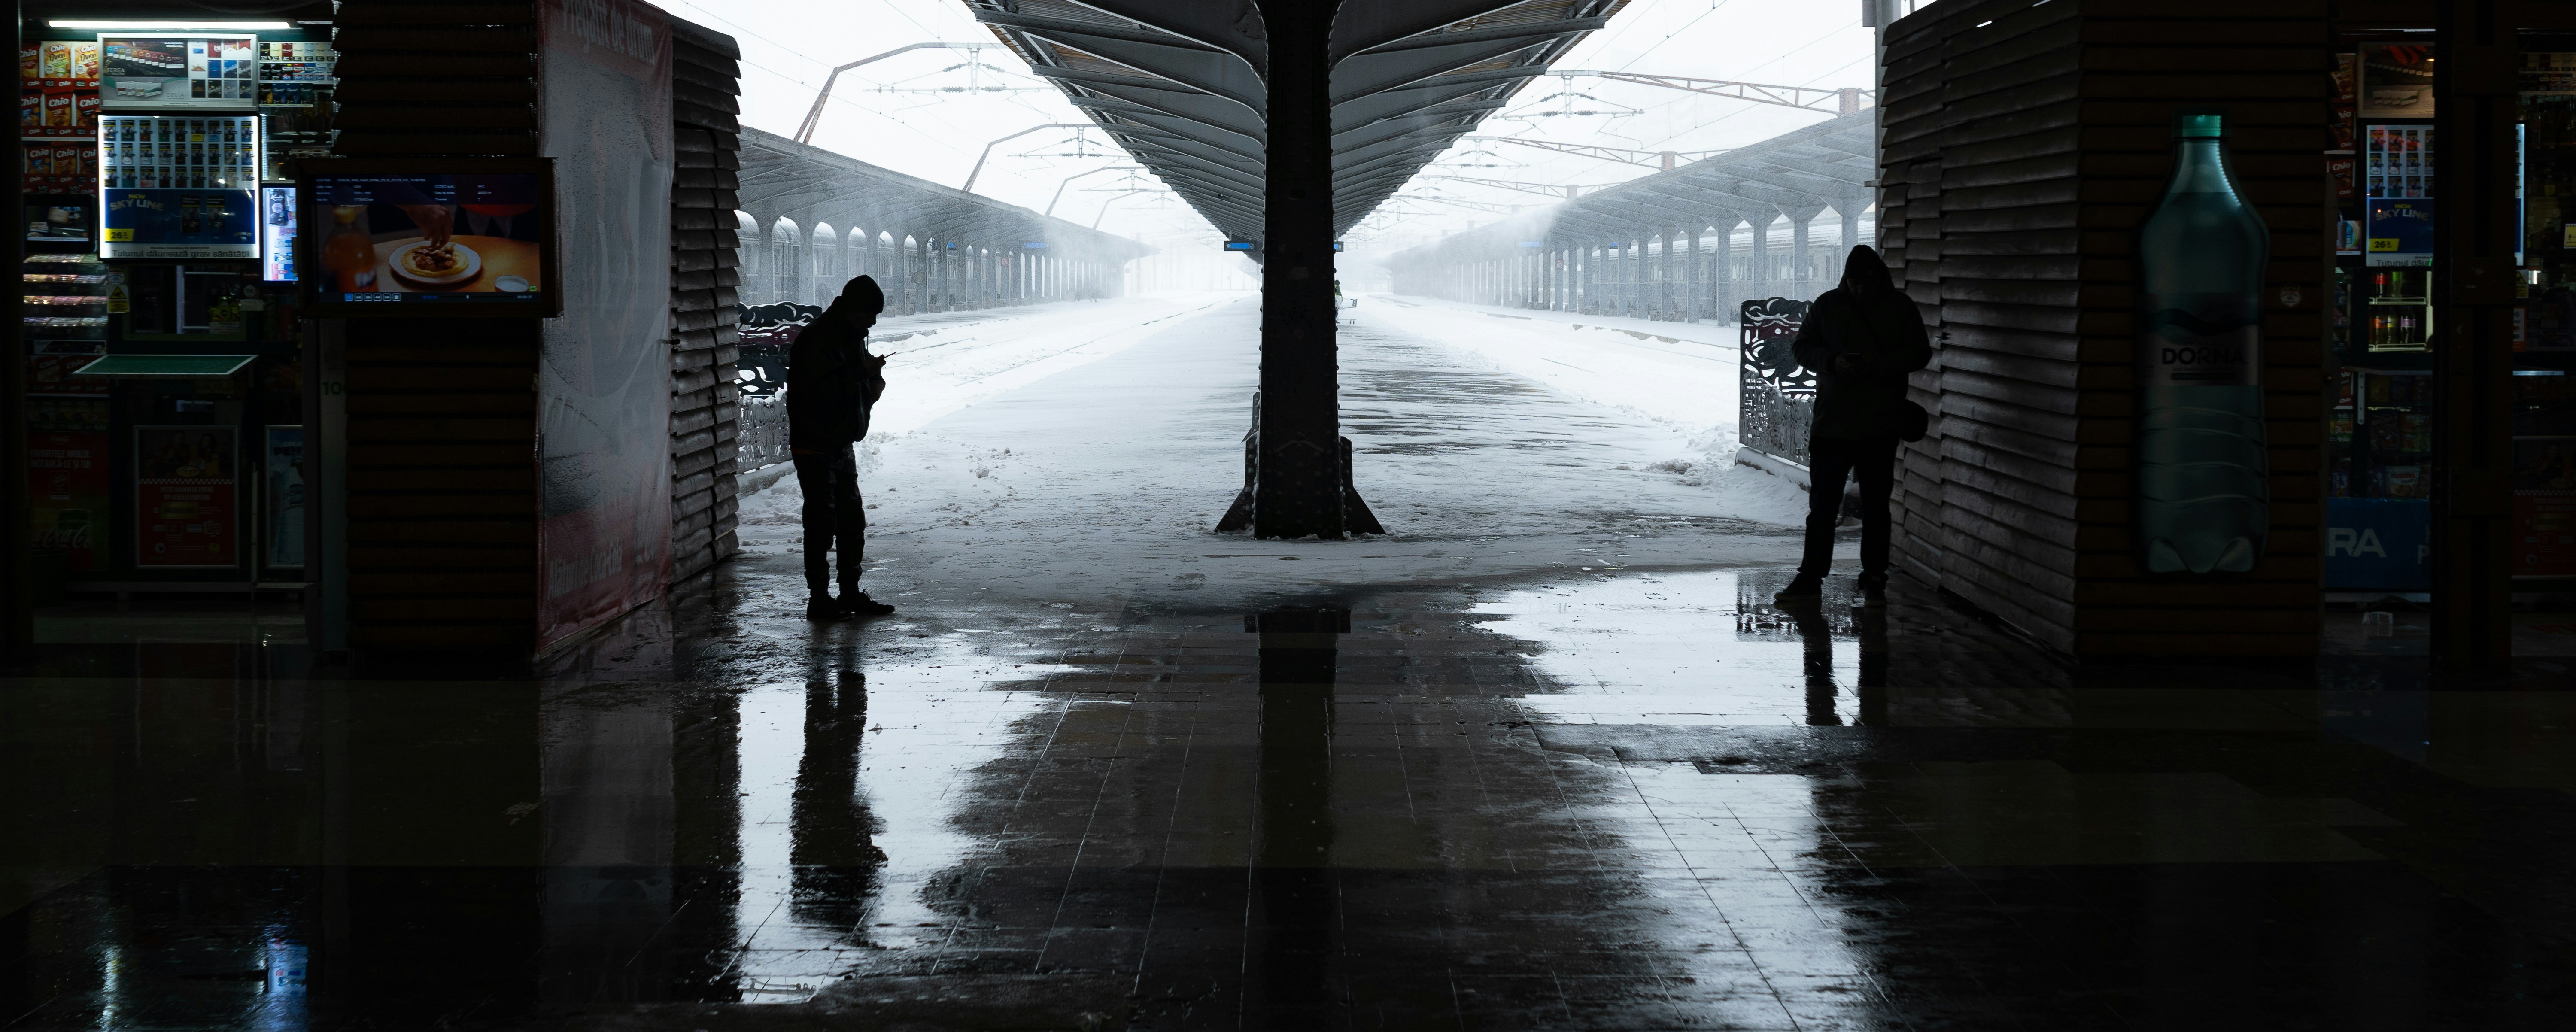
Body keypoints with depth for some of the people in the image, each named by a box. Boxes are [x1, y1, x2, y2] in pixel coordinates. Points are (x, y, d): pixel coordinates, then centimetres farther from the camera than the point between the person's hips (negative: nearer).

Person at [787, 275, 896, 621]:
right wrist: (862, 372, -27)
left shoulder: (852, 337, 12)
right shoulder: (816, 340, -18)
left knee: (853, 523, 12)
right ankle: (819, 599, 1)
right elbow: (820, 391, -29)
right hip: (815, 447, -9)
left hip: (842, 446, 9)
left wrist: (874, 382, 0)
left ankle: (851, 594, 21)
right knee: (822, 524, -5)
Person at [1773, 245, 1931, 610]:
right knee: (1822, 505, 4)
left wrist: (1879, 363, -17)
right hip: (1831, 424, 1)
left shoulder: (1901, 308, 2)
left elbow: (1920, 353, 0)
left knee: (1875, 506, 6)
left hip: (1880, 428, -1)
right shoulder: (1828, 306, 4)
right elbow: (1802, 347, 6)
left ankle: (1874, 582, 13)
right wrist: (1832, 361, -14)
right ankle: (1810, 580, 9)